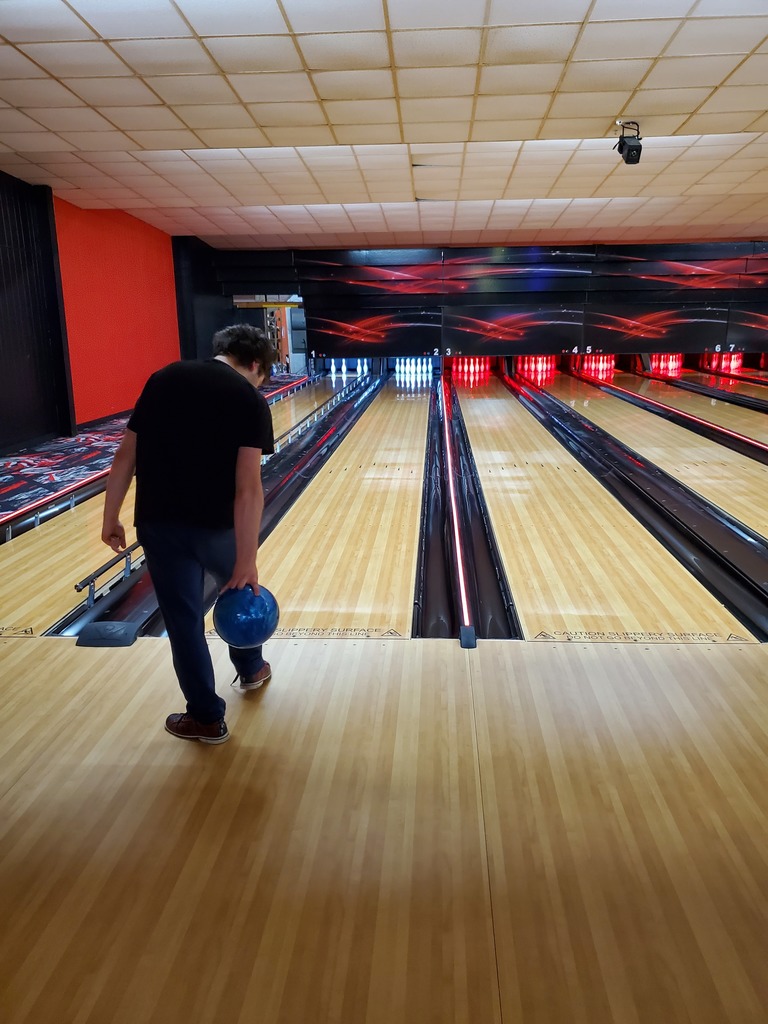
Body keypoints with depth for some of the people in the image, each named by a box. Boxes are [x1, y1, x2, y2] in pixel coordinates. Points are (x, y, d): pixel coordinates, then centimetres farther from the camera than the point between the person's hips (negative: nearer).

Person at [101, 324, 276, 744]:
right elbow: (248, 489, -18)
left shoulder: (164, 379, 3)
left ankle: (206, 717, 26)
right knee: (242, 588, 27)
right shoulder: (250, 401, -8)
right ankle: (251, 668, 46)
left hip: (159, 523, 2)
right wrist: (247, 562, -16)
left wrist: (110, 519, 10)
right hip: (216, 523, -2)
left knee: (183, 618, 13)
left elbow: (126, 457, 1)